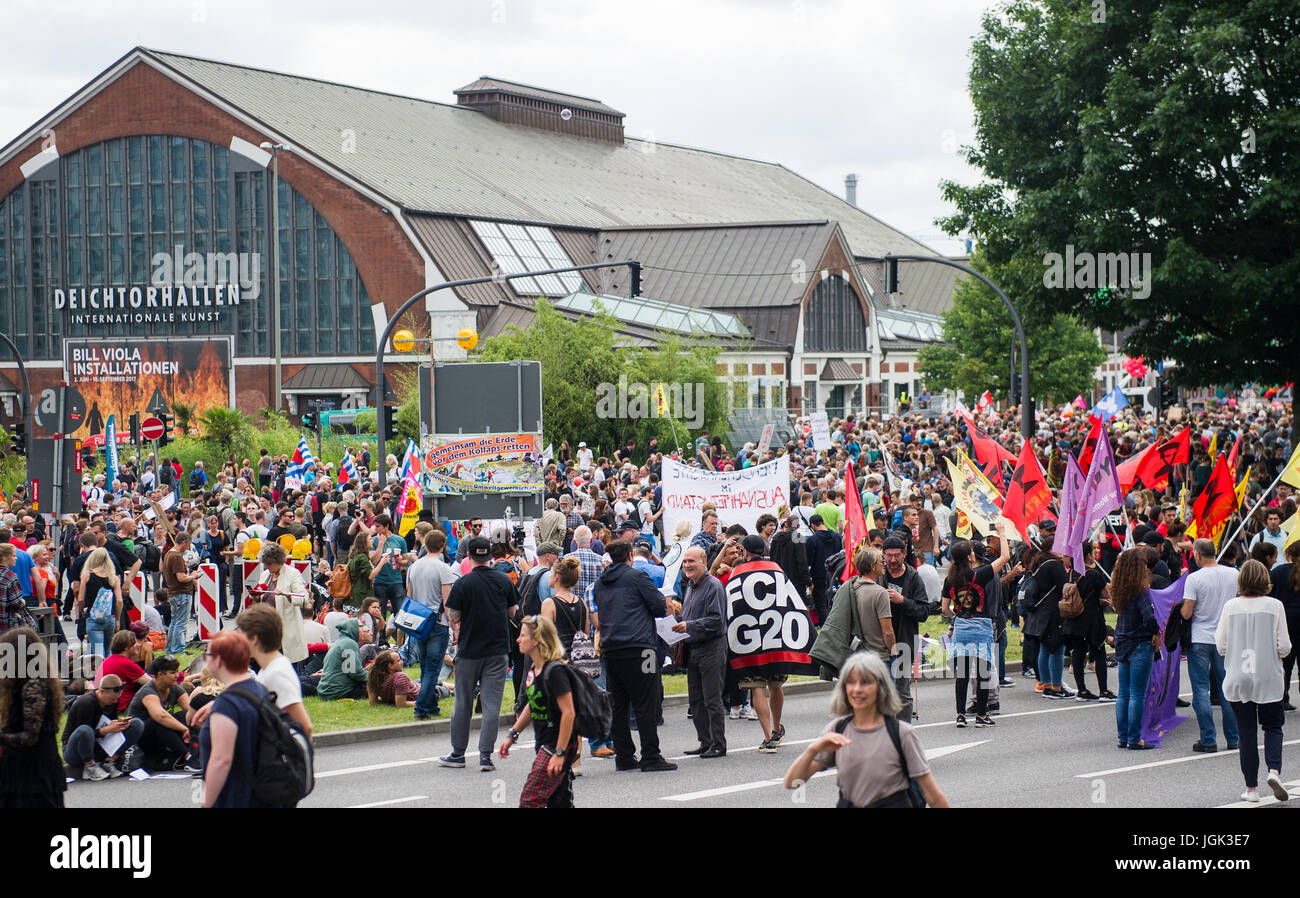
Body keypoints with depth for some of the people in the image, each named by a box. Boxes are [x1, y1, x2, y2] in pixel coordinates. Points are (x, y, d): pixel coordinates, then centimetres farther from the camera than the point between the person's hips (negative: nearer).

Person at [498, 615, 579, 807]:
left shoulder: (555, 671, -19)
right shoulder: (533, 668, 10)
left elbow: (568, 713, -22)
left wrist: (559, 753, -23)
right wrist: (512, 735, 24)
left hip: (558, 744, -9)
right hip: (545, 744, 9)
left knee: (529, 800, -11)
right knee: (559, 802, 10)